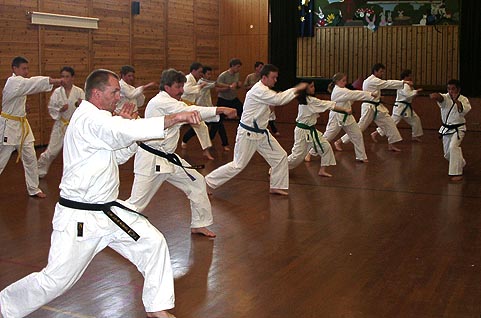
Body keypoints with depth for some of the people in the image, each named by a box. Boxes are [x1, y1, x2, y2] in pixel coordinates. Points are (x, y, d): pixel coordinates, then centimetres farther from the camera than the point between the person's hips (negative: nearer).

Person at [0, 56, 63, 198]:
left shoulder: (20, 83, 12)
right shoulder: (13, 82, -17)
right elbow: (34, 83, -32)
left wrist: (23, 108, 4)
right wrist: (56, 81, -40)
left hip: (22, 125, 9)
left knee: (30, 158, 8)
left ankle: (33, 189, 19)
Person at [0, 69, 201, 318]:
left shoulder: (98, 119, 11)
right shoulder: (90, 120, -21)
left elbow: (119, 155, 17)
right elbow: (128, 132, -37)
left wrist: (126, 125, 0)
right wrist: (176, 117, -37)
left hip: (108, 210, 10)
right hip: (78, 218, -9)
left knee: (153, 242, 3)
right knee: (55, 279, -3)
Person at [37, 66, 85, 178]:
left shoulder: (79, 92, -6)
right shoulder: (57, 92, -4)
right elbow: (51, 108, -1)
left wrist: (80, 105, -28)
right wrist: (60, 109, -20)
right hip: (61, 124, 0)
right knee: (52, 150, 3)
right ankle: (39, 171, 22)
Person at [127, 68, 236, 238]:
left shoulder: (170, 103, 13)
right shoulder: (161, 102, -19)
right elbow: (190, 112, -28)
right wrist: (220, 110, -30)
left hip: (168, 158, 10)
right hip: (150, 160, -10)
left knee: (197, 182, 8)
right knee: (137, 202, -5)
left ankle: (199, 224, 21)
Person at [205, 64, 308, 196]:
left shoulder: (263, 90, 12)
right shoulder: (258, 90, -22)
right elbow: (278, 99, -28)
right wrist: (296, 89, -21)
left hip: (260, 133, 10)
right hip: (247, 134, -10)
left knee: (280, 156, 7)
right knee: (237, 165, -4)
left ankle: (276, 187, 20)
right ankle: (208, 182, 9)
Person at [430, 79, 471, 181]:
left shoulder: (463, 99, -8)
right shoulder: (445, 98, -6)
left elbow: (465, 110, -28)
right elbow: (440, 98, -30)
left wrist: (457, 101, -42)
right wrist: (436, 96, -55)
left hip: (458, 129, -4)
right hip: (446, 129, 4)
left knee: (453, 147, -28)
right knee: (447, 153, 15)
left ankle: (457, 173, -21)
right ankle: (461, 163, 46)